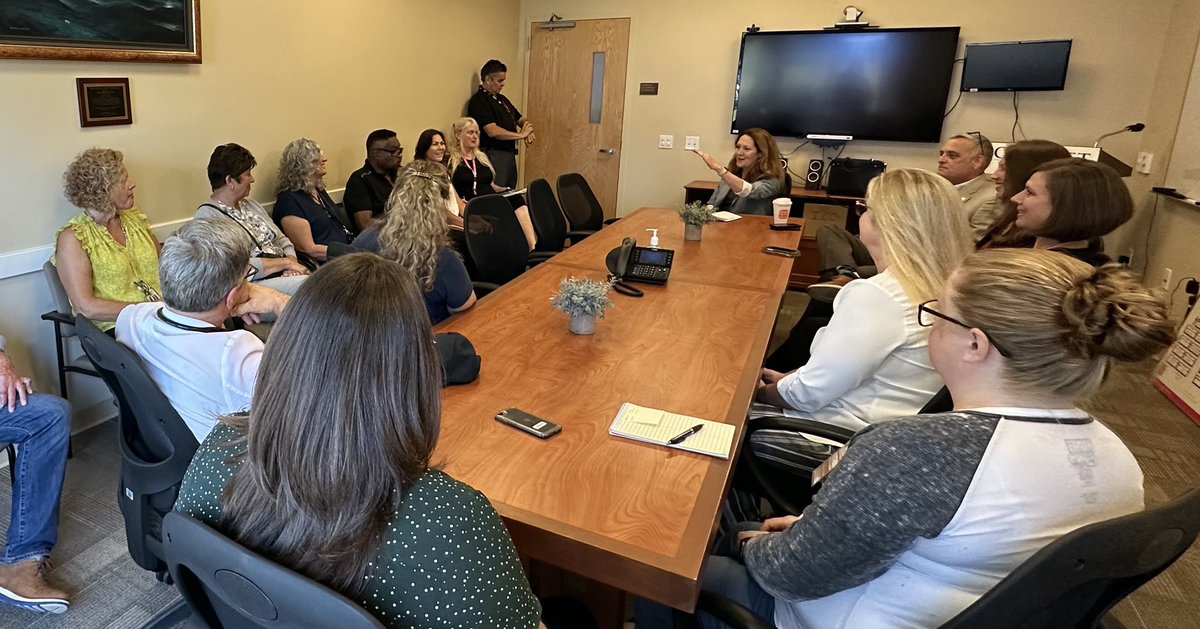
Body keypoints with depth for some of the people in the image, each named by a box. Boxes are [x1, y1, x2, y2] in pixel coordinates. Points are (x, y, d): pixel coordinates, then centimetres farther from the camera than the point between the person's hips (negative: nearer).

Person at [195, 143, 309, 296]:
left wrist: (292, 261, -3)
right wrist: (286, 262, -11)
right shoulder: (207, 216, -5)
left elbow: (281, 239, 19)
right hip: (255, 282, -7)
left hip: (285, 275, 8)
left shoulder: (251, 204, 19)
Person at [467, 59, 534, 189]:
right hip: (493, 155, -9)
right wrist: (521, 135, -13)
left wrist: (528, 130, -2)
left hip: (509, 153, 9)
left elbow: (521, 119, 23)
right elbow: (493, 131, -22)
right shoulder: (479, 101, -11)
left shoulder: (502, 99, 18)